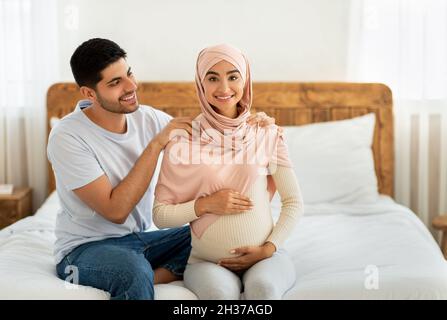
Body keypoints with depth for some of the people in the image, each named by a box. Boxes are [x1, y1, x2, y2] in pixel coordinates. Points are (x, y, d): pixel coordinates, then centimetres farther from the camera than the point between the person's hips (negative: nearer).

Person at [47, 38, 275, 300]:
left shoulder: (148, 118, -1)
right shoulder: (67, 138, -18)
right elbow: (115, 211, -23)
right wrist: (156, 145, -23)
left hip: (139, 238, 7)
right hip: (86, 248, -7)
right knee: (135, 271, -38)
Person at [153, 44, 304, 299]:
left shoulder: (268, 135, 2)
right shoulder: (182, 140, -1)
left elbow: (294, 202, 5)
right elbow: (160, 215, 0)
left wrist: (269, 248, -7)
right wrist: (205, 204, -14)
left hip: (264, 256, 1)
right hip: (207, 261, -1)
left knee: (262, 286, -33)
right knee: (220, 290, -34)